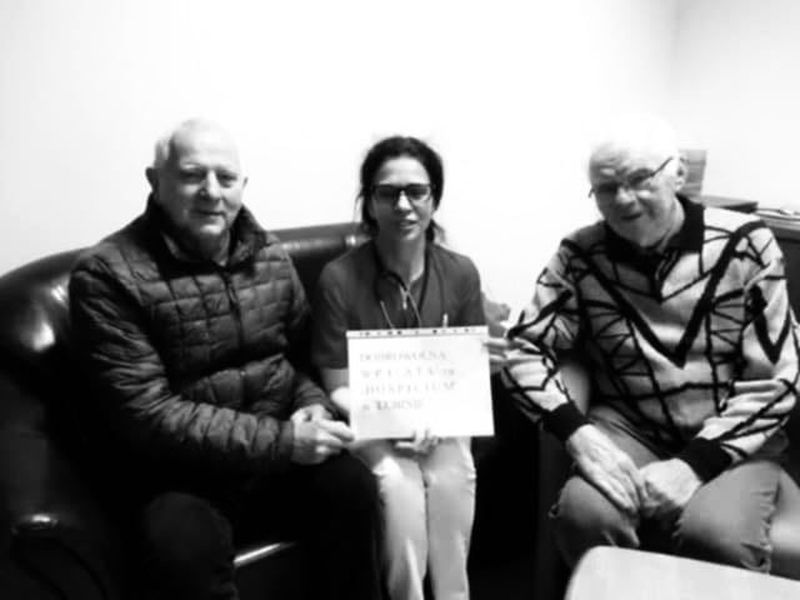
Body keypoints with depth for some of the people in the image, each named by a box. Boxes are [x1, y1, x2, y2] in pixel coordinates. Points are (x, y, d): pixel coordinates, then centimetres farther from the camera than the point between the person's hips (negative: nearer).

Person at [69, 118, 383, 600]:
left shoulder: (271, 256, 6)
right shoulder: (107, 274, -11)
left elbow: (307, 353, 15)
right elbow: (146, 415, -17)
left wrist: (314, 405, -9)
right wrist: (281, 440, -22)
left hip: (284, 453, 4)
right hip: (185, 475, -4)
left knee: (354, 486, -22)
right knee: (184, 551, -33)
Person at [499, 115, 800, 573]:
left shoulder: (745, 245, -7)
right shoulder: (581, 256, -4)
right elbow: (526, 350, -4)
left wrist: (694, 464, -19)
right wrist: (580, 435, -21)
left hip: (730, 440, -1)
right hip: (628, 429, 1)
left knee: (716, 537, -30)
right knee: (585, 514, -27)